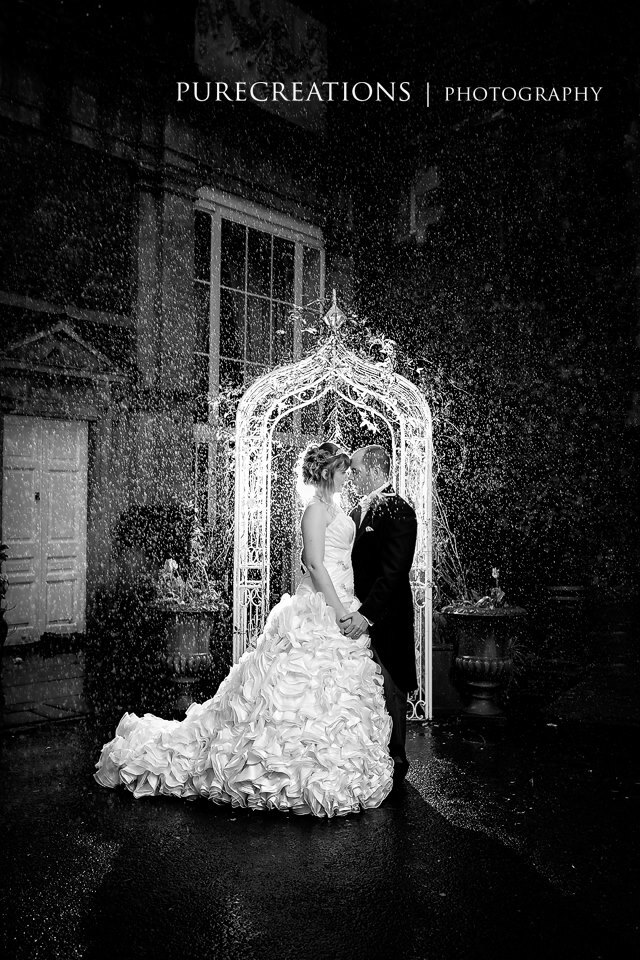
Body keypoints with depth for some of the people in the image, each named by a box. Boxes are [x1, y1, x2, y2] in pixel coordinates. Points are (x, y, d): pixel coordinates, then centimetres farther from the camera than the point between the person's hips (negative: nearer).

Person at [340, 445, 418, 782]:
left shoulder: (398, 511, -14)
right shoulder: (359, 510, 13)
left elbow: (394, 571, -22)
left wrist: (367, 614, -28)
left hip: (386, 619, -8)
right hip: (358, 616, 8)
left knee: (390, 692, 4)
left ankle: (395, 761, 18)